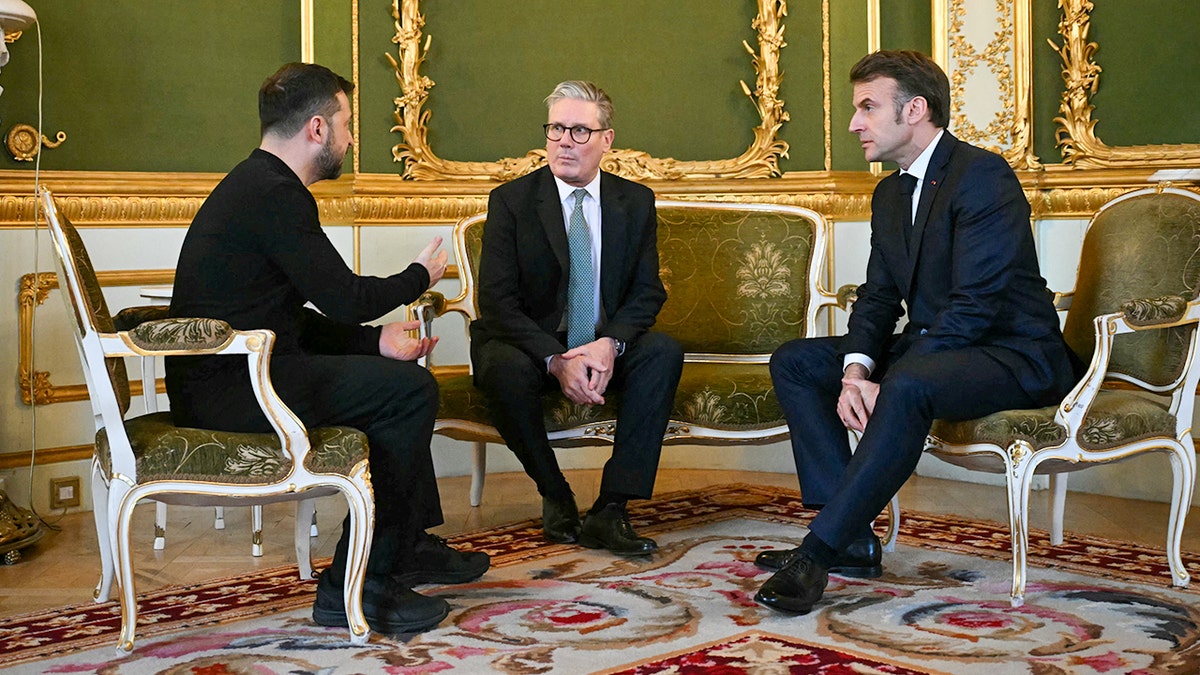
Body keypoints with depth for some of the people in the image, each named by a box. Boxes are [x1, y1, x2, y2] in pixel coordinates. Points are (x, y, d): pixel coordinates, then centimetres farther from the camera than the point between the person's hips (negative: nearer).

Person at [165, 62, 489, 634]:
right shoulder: (275, 194, -16)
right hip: (229, 389, -11)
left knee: (390, 374, 20)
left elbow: (293, 319, 17)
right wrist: (420, 277, 2)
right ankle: (357, 584, -9)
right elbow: (344, 298, -16)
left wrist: (375, 340, 8)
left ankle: (410, 545, 28)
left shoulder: (257, 185, 17)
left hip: (224, 375, 11)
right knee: (410, 389, -14)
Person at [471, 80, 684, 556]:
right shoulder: (511, 201, -6)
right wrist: (557, 360, -27)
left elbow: (647, 292, 0)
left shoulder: (636, 202, 4)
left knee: (664, 352, -26)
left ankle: (610, 510, -25)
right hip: (530, 344, -2)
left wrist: (609, 343, -22)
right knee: (505, 370, -36)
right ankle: (555, 496, -11)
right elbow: (496, 301, -13)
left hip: (605, 347, 3)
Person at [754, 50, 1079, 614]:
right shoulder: (889, 194, 13)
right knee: (793, 362, -1)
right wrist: (856, 369, -12)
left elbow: (974, 308, -24)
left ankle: (819, 551, -31)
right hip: (929, 348, 9)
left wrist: (882, 380, -27)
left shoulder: (983, 176, -16)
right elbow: (877, 298, 9)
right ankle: (851, 539, -9)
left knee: (908, 385, -39)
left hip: (1013, 353, -9)